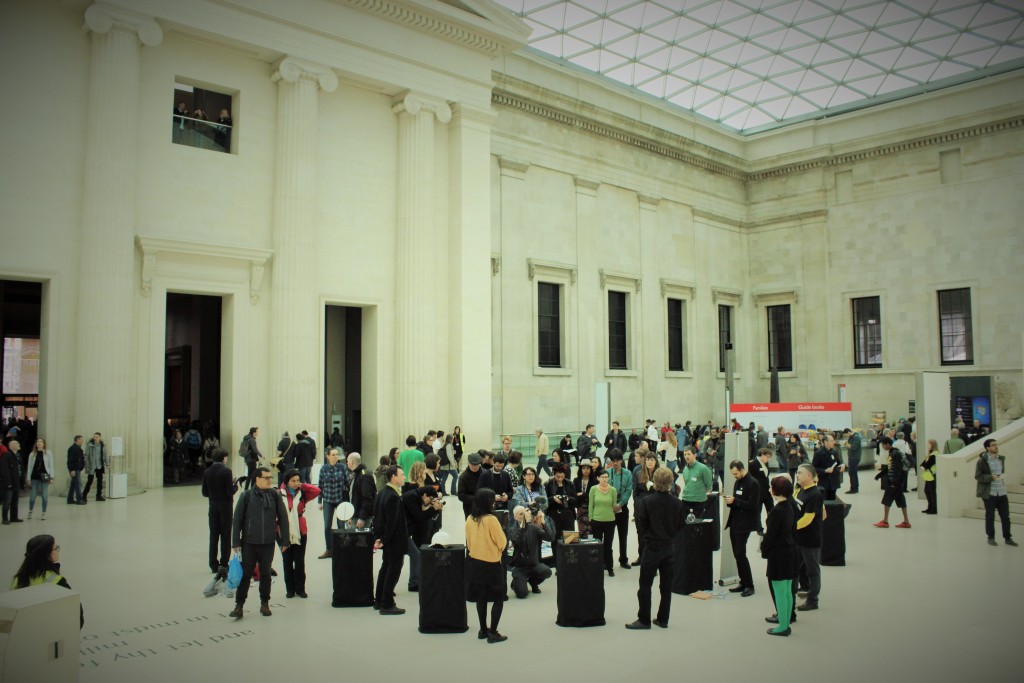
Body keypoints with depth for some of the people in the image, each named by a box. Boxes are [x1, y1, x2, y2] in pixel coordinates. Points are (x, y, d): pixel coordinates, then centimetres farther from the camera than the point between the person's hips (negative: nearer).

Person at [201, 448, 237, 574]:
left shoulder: (207, 472, 0)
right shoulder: (226, 471, -15)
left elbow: (204, 493, 3)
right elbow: (230, 492, -17)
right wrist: (235, 486, 3)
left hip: (213, 506, 4)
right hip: (225, 506, -4)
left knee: (213, 535, 11)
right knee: (225, 535, 4)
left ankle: (213, 564, 14)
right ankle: (223, 564, 1)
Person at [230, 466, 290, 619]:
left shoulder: (275, 495, -2)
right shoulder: (247, 496, -6)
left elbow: (283, 518, 3)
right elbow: (236, 519, -3)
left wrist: (285, 540, 2)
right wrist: (236, 542, -4)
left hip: (268, 543, 2)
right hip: (249, 543, -2)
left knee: (266, 574, 12)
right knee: (245, 574, 3)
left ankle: (265, 604, 25)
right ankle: (239, 605, 13)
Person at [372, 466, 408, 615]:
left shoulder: (382, 493, 7)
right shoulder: (393, 497, -23)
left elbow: (377, 516, 12)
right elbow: (392, 522, -25)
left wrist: (378, 537, 12)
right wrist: (384, 540, -15)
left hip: (387, 541, 10)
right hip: (395, 541, -10)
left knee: (385, 569, 19)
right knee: (393, 571, 0)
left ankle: (379, 601, 28)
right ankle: (387, 605, 6)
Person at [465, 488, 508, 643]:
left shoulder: (470, 519, -4)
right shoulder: (491, 519, -21)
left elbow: (468, 543, 6)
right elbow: (502, 543, -13)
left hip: (475, 562, 6)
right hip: (492, 564, -6)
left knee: (481, 597, 16)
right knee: (499, 598, 7)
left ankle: (483, 630, 24)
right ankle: (493, 633, 5)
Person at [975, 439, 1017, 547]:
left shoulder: (1001, 458, 8)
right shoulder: (982, 460, -9)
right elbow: (977, 476, -9)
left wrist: (1002, 477, 8)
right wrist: (991, 477, -20)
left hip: (1002, 492, 5)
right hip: (989, 493, -5)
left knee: (1005, 516, 7)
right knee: (990, 516, 6)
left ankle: (1007, 538, 19)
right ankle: (991, 538, 18)